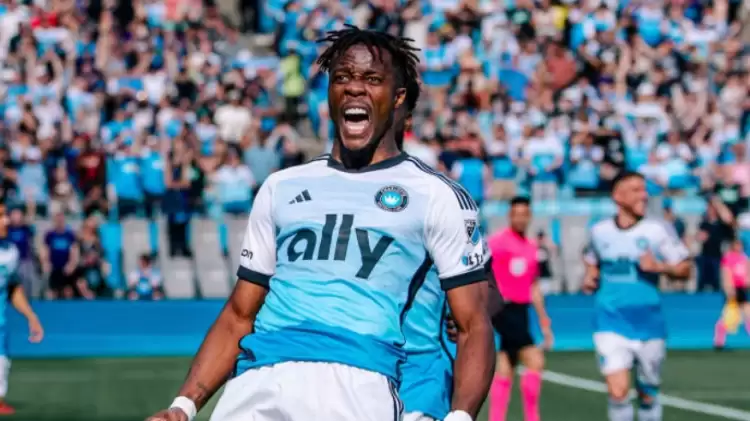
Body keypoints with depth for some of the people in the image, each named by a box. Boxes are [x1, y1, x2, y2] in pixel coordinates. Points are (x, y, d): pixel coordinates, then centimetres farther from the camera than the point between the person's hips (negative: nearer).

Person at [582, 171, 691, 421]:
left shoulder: (658, 230, -4)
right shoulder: (600, 231, 4)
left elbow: (685, 269, -2)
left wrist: (660, 267, -20)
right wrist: (589, 277, 2)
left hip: (648, 323, 0)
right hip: (611, 323, 0)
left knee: (648, 394, 11)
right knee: (618, 391, -15)